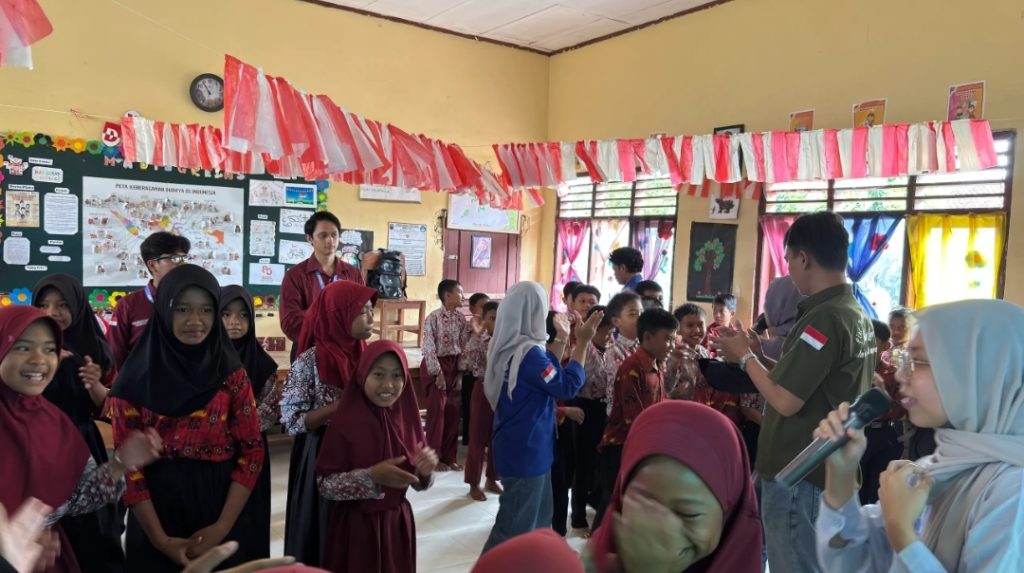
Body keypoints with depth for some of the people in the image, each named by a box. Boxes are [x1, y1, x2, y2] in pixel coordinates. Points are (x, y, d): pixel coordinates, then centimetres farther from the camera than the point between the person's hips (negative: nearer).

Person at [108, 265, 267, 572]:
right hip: (156, 511, -1)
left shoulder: (233, 374, -2)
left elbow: (252, 450, -5)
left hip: (220, 507, 1)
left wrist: (222, 527, -13)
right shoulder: (134, 379, -5)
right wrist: (160, 538, -12)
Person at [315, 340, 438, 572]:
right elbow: (325, 484, -16)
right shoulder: (345, 421, -15)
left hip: (397, 522, 4)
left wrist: (425, 471, -18)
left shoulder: (407, 417, -4)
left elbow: (418, 482, 4)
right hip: (356, 526, -3)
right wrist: (372, 476, -27)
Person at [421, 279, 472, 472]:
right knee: (437, 411, -1)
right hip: (436, 366, -5)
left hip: (455, 366, 5)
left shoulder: (461, 318, 4)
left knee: (453, 412, 7)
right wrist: (438, 373, -15)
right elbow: (429, 349, -13)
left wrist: (461, 373, -1)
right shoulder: (433, 318, -12)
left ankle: (450, 457, 18)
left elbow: (464, 348, 4)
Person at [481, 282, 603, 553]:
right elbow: (568, 386, -21)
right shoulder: (528, 352, -26)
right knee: (515, 528, 4)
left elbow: (548, 373, 14)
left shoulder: (507, 346, 5)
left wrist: (561, 341, 12)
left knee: (539, 519, 25)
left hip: (520, 447, 10)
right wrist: (582, 342, -16)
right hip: (526, 451, -10)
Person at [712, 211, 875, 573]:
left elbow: (785, 401, -23)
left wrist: (744, 356, -8)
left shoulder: (823, 319, -22)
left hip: (798, 476, -10)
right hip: (831, 471, 10)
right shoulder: (858, 316, 9)